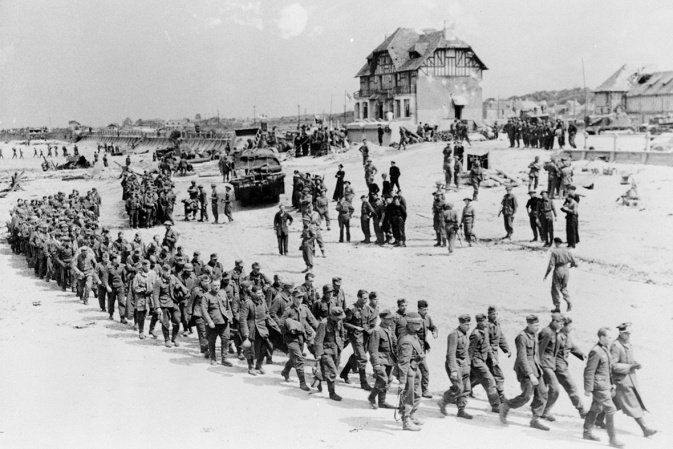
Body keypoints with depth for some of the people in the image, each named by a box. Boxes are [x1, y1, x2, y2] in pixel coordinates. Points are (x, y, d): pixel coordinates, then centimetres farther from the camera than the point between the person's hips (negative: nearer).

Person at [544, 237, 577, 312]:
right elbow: (575, 263, 4)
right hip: (566, 271, 5)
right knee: (564, 288, 22)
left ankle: (557, 307, 8)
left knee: (555, 289, 8)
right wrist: (571, 265, 28)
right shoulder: (567, 251, 1)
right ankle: (569, 303, 5)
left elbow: (551, 265, -15)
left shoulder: (554, 252, -12)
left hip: (558, 271, -5)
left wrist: (546, 275, -6)